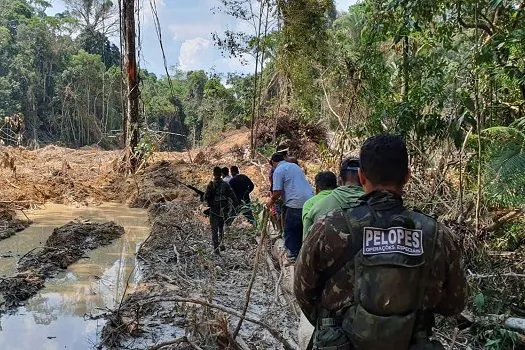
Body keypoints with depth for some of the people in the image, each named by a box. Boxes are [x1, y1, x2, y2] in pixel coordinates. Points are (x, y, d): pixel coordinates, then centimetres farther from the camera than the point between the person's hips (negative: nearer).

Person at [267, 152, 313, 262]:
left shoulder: (278, 171, -4)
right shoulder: (295, 166, 20)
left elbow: (277, 192, -11)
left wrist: (271, 202, 8)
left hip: (295, 203, -8)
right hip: (310, 201, 8)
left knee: (289, 231, 6)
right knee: (302, 228, 18)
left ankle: (294, 255, 9)